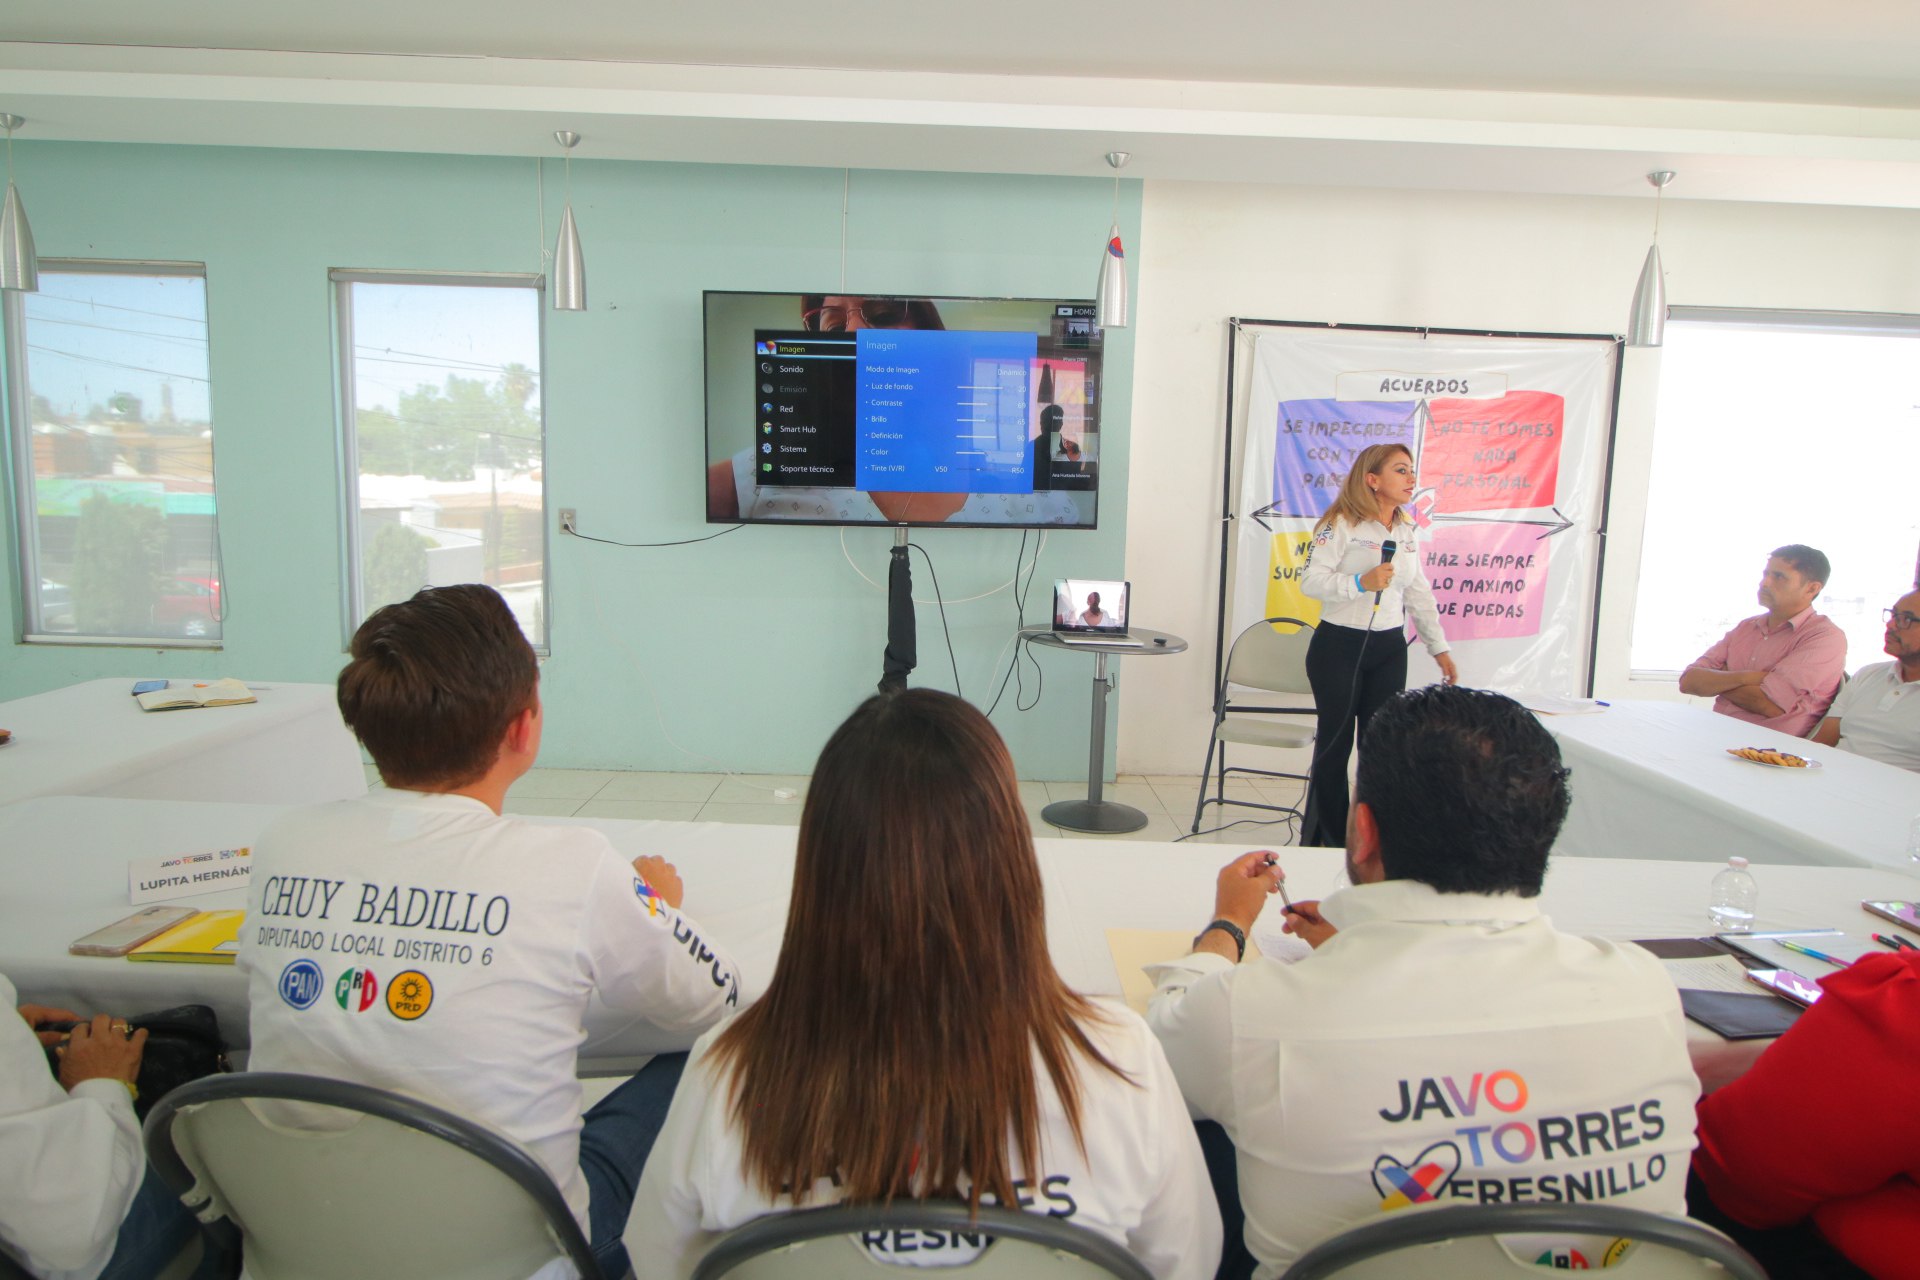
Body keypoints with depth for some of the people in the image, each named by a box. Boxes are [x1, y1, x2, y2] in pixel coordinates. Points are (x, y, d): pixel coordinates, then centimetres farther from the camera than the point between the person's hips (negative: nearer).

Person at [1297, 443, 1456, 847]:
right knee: (1335, 742, 3)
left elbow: (1419, 594, 16)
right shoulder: (1341, 525, -9)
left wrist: (1439, 648, 15)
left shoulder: (1406, 532, 11)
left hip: (1389, 650, 6)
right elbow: (1311, 580, -15)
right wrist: (1361, 583, -28)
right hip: (1339, 646, -6)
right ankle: (1326, 840, 16)